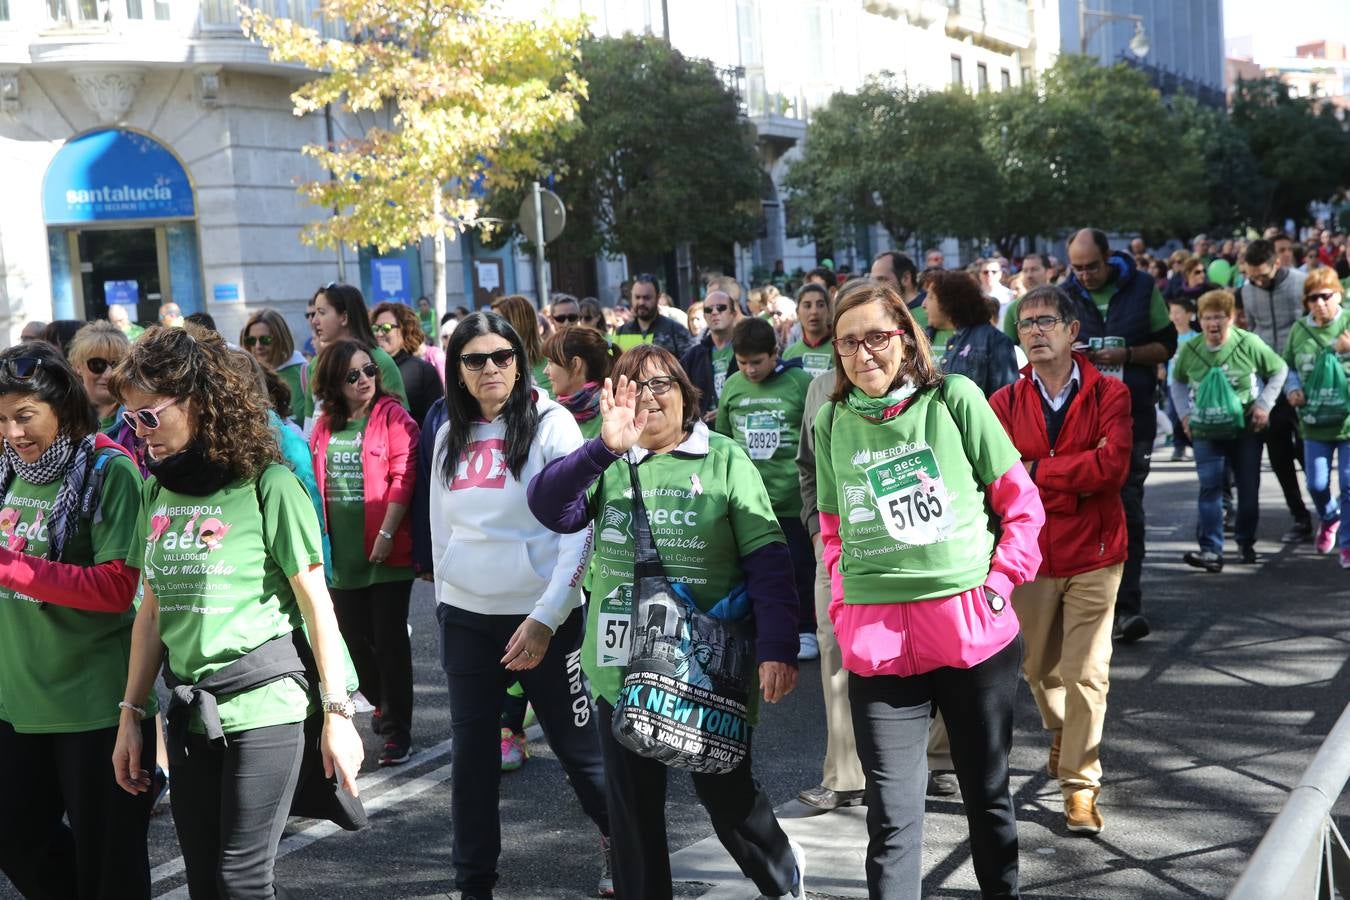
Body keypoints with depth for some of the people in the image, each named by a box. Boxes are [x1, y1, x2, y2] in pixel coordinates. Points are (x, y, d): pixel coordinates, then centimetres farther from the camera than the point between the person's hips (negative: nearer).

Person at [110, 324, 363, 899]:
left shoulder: (267, 485, -10)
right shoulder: (157, 491, 7)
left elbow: (316, 603, -9)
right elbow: (152, 610, 13)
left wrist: (337, 713, -10)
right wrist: (131, 714, 11)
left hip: (263, 709, -5)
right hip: (189, 714, 6)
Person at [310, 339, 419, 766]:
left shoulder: (393, 417, -7)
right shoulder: (325, 425, 8)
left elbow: (403, 477, -13)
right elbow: (316, 483, 14)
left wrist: (387, 533, -18)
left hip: (386, 553, -5)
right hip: (341, 552, 5)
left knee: (390, 640, 1)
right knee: (354, 636, 13)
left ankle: (396, 731, 10)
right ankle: (382, 703, 36)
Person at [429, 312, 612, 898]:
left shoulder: (550, 424, -7)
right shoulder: (450, 436, 8)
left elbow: (580, 527, -12)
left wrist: (546, 617, -17)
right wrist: (444, 601, 13)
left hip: (541, 616, -4)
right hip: (465, 618, 4)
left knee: (576, 743, 5)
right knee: (472, 755, 7)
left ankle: (618, 839, 31)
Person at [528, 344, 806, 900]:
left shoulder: (724, 459, -2)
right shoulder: (604, 463, 4)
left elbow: (768, 557, -7)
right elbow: (549, 507, -15)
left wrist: (777, 648, -18)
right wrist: (607, 447, -29)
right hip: (622, 662, 2)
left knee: (726, 792, 10)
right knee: (632, 803, 11)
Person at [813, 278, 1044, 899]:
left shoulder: (955, 398, -3)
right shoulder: (831, 420, 4)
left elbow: (1021, 502, 3)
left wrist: (999, 584, -4)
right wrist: (845, 601, 4)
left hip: (973, 627, 0)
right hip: (877, 639, 1)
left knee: (988, 792, 17)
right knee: (891, 814, 0)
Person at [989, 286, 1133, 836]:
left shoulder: (1109, 395, -4)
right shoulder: (1005, 402, 1)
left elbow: (1112, 464, -19)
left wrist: (1037, 471, -15)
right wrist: (1075, 478, -16)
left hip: (1093, 551, -2)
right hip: (1031, 552, 2)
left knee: (1087, 674, -5)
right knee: (1038, 666, 17)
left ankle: (1080, 785, 7)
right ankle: (1060, 732, 48)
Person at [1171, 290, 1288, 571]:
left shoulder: (1249, 344, -11)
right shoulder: (1189, 350, -6)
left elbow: (1280, 370, 2)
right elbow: (1178, 383, 12)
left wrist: (1264, 404, -6)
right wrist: (1185, 414, 0)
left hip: (1247, 428, 0)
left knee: (1249, 488, 7)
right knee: (1210, 486, -13)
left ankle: (1246, 542, 28)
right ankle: (1211, 550, -15)